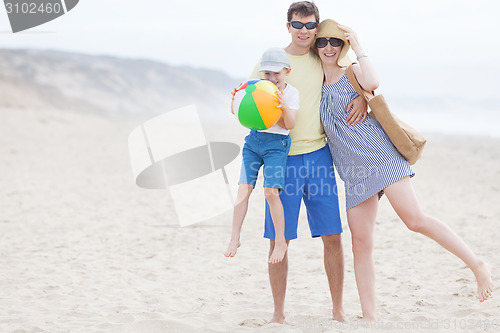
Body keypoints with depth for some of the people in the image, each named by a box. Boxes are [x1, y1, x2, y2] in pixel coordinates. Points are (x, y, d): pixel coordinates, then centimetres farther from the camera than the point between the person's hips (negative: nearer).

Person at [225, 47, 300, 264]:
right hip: (253, 140, 4)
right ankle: (235, 237, 5)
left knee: (271, 191, -13)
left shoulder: (291, 93, -1)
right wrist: (236, 98, -10)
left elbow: (289, 125, -9)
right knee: (244, 188, -5)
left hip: (276, 143, -3)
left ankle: (281, 242, -1)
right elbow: (237, 112, 11)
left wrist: (285, 106, -27)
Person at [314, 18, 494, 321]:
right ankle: (370, 318, 1)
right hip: (353, 172, 5)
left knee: (415, 220, -18)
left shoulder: (352, 72, 3)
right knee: (361, 244, -1)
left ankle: (478, 265, -7)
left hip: (379, 155, -5)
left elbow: (372, 83, -21)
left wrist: (358, 46, -10)